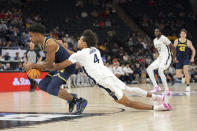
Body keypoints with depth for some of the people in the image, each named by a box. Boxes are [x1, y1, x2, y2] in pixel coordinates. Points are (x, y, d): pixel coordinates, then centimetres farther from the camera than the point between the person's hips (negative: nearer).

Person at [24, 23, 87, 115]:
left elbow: (49, 65, -22)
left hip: (67, 66, -10)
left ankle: (80, 101, -11)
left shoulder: (50, 44, -23)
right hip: (61, 66, 10)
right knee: (42, 85, 8)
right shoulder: (41, 44, 8)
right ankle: (71, 98, 12)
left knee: (51, 89, -18)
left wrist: (33, 66, -14)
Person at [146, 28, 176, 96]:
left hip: (166, 57, -9)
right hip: (160, 57, 9)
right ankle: (156, 87, -4)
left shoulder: (163, 38, -13)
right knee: (149, 69, -1)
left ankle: (167, 90, -20)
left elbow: (172, 47, -12)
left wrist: (174, 58, -13)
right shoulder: (155, 40, 14)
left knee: (160, 71, -26)